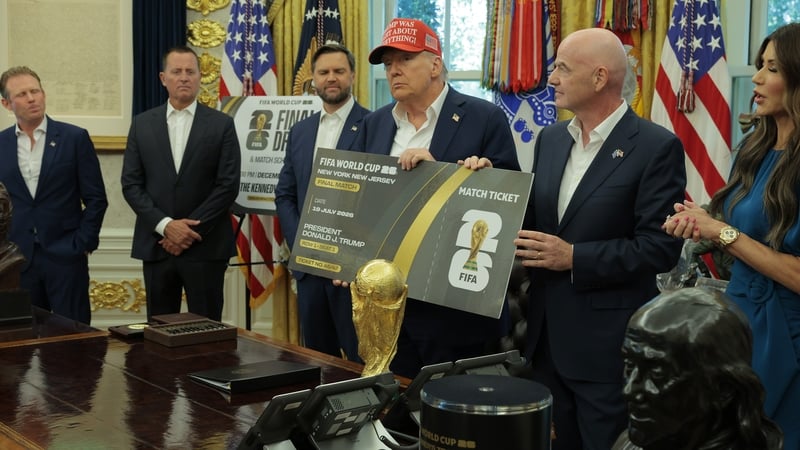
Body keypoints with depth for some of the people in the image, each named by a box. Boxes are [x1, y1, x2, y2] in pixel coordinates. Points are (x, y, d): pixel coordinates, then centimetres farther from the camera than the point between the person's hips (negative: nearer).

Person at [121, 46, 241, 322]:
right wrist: (165, 225, -10)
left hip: (205, 246, -2)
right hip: (156, 245, 2)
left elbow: (228, 185, -5)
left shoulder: (222, 124, 1)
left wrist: (191, 230, -11)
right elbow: (131, 184, 3)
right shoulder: (142, 124, 8)